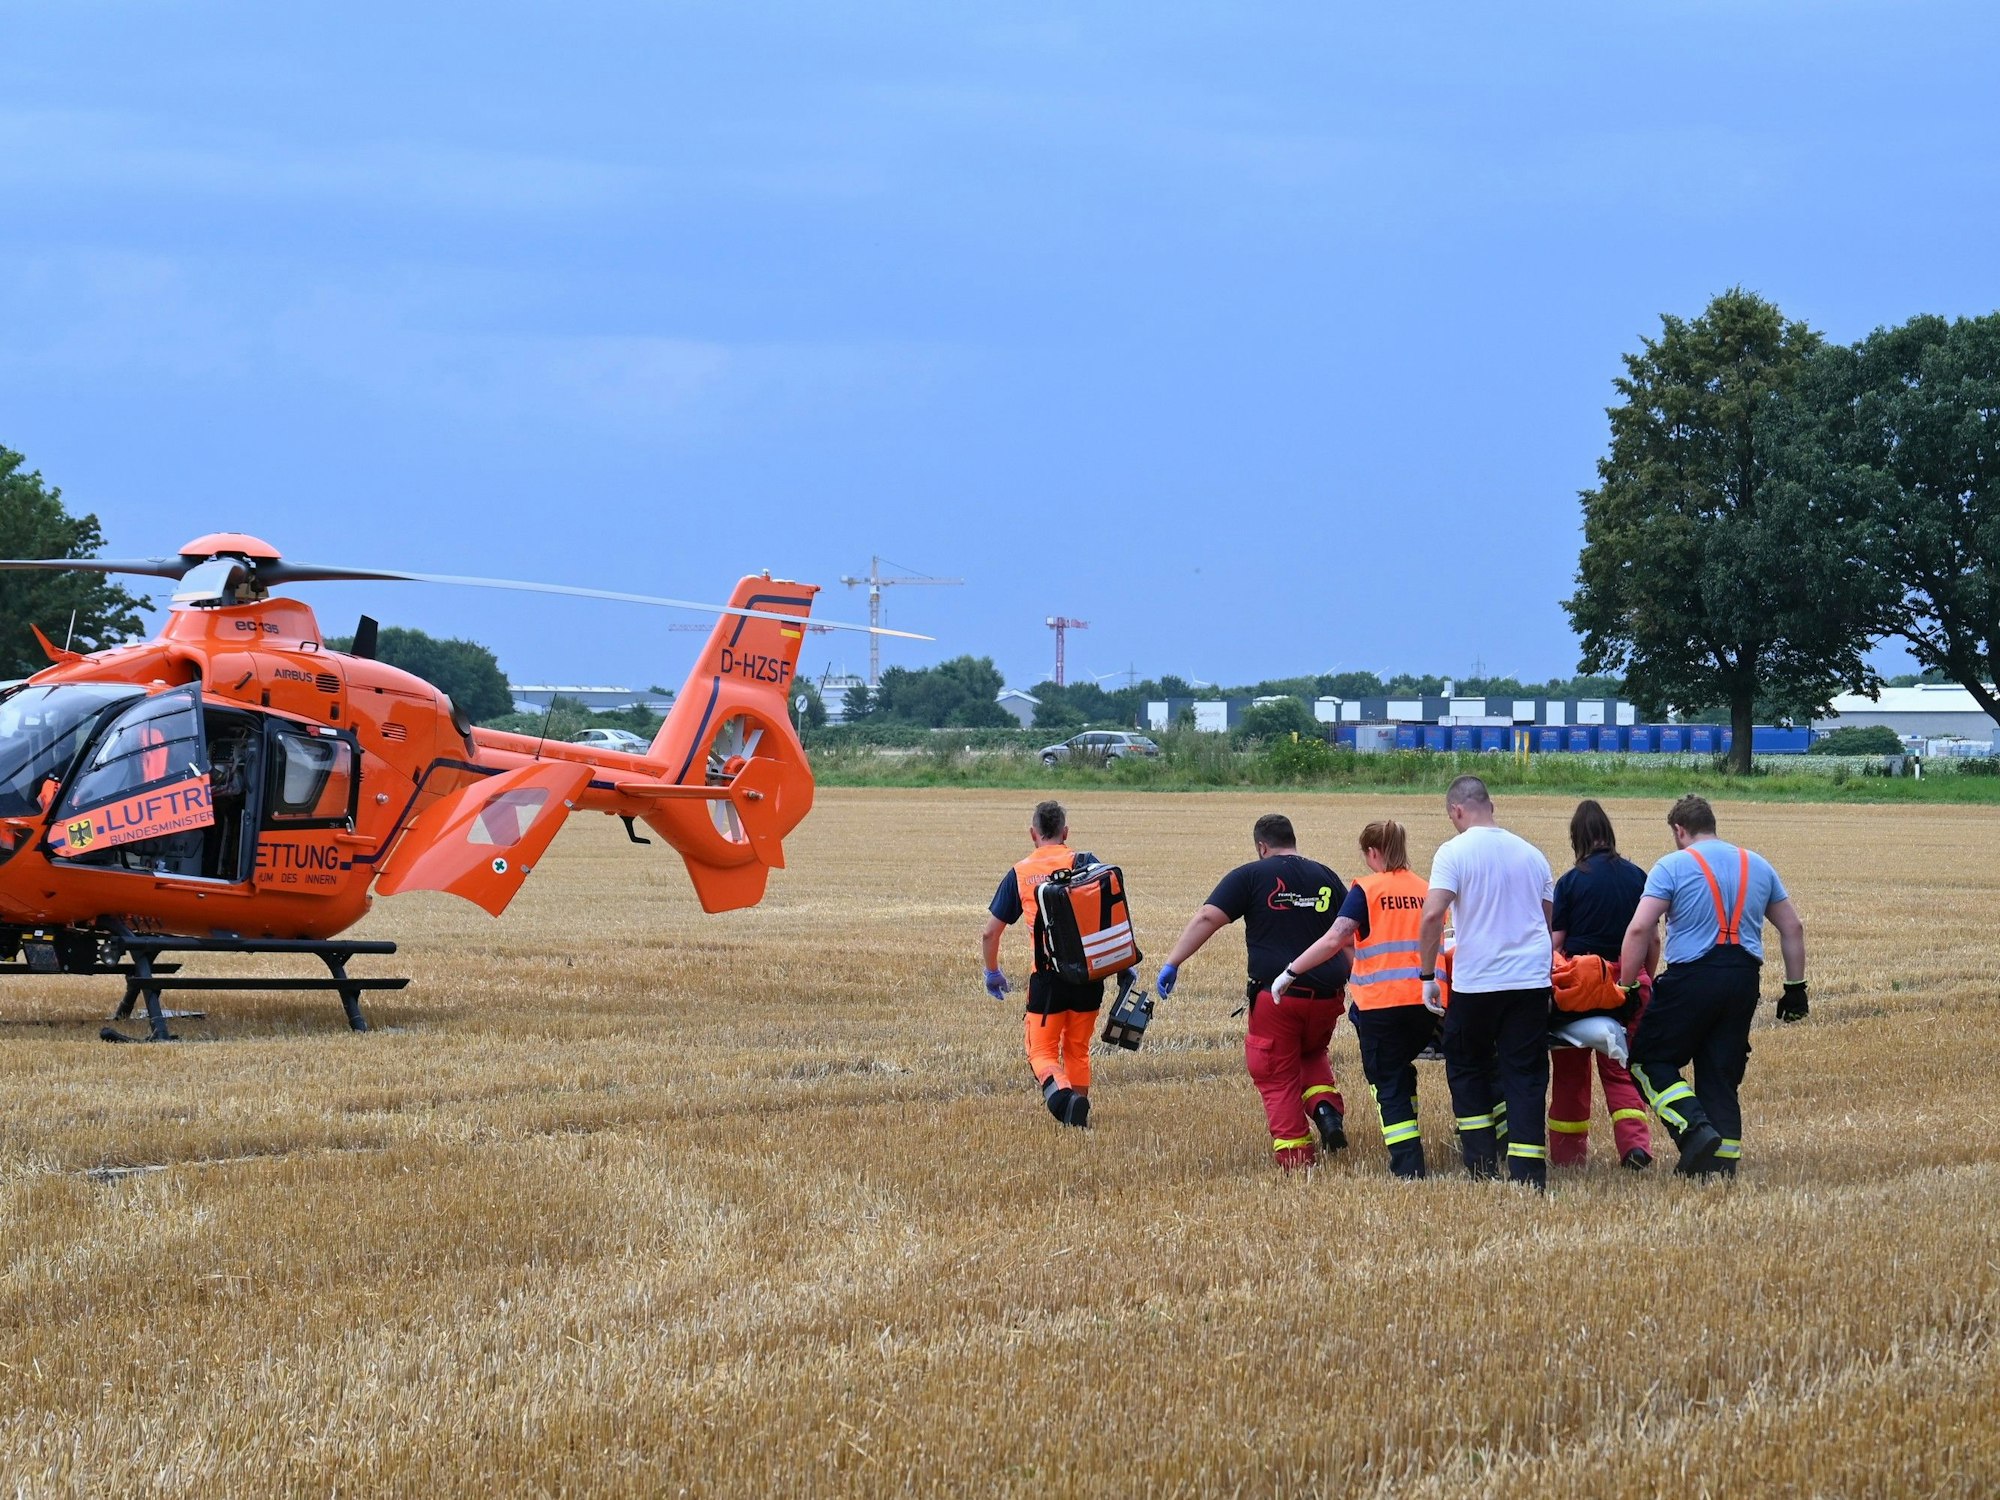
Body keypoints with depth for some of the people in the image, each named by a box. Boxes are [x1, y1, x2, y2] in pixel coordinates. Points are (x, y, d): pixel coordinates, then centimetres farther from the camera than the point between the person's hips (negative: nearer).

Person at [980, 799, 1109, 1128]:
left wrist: (992, 972, 27)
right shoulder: (1086, 863, 4)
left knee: (1042, 1051, 3)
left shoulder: (1019, 873, 6)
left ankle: (1059, 1091, -26)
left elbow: (989, 934, 10)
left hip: (1046, 975, -1)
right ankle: (1079, 1111, 20)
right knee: (1078, 1049, 20)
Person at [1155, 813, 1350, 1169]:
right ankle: (1326, 1106, 4)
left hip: (1276, 994, -4)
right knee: (1312, 1053, 29)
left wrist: (1172, 963, -8)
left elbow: (1207, 918, -9)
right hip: (1327, 992, 4)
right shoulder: (1327, 878, 13)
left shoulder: (1251, 876, 0)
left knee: (1278, 1077, 7)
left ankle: (1295, 1152, 1)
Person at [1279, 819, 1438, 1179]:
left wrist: (1291, 971, -8)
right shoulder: (1426, 890, 9)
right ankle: (1408, 1146, 22)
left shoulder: (1366, 890, -3)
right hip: (1426, 1000, 4)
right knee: (1402, 1071, 24)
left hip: (1382, 1002, -4)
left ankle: (1408, 1167, -3)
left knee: (1388, 1084, 5)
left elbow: (1334, 940, -13)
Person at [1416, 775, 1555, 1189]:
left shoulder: (1455, 852, -5)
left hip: (1476, 981, -3)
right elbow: (1548, 919, 20)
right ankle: (1528, 1170, -4)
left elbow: (1432, 915, -15)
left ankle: (1483, 1165, 12)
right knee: (1526, 1075, 4)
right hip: (1531, 979, 4)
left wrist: (1427, 976, -7)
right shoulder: (1530, 853, 12)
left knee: (1467, 1067, 15)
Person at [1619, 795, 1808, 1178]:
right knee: (1722, 1073, 12)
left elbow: (1639, 930, -10)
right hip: (1744, 981, 5)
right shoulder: (1758, 866, 15)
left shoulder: (1672, 866, -1)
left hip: (1693, 977, -5)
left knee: (1650, 1059, 7)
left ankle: (1695, 1129, -12)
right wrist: (1795, 987, 21)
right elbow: (1792, 928, 17)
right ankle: (1723, 1159, 7)